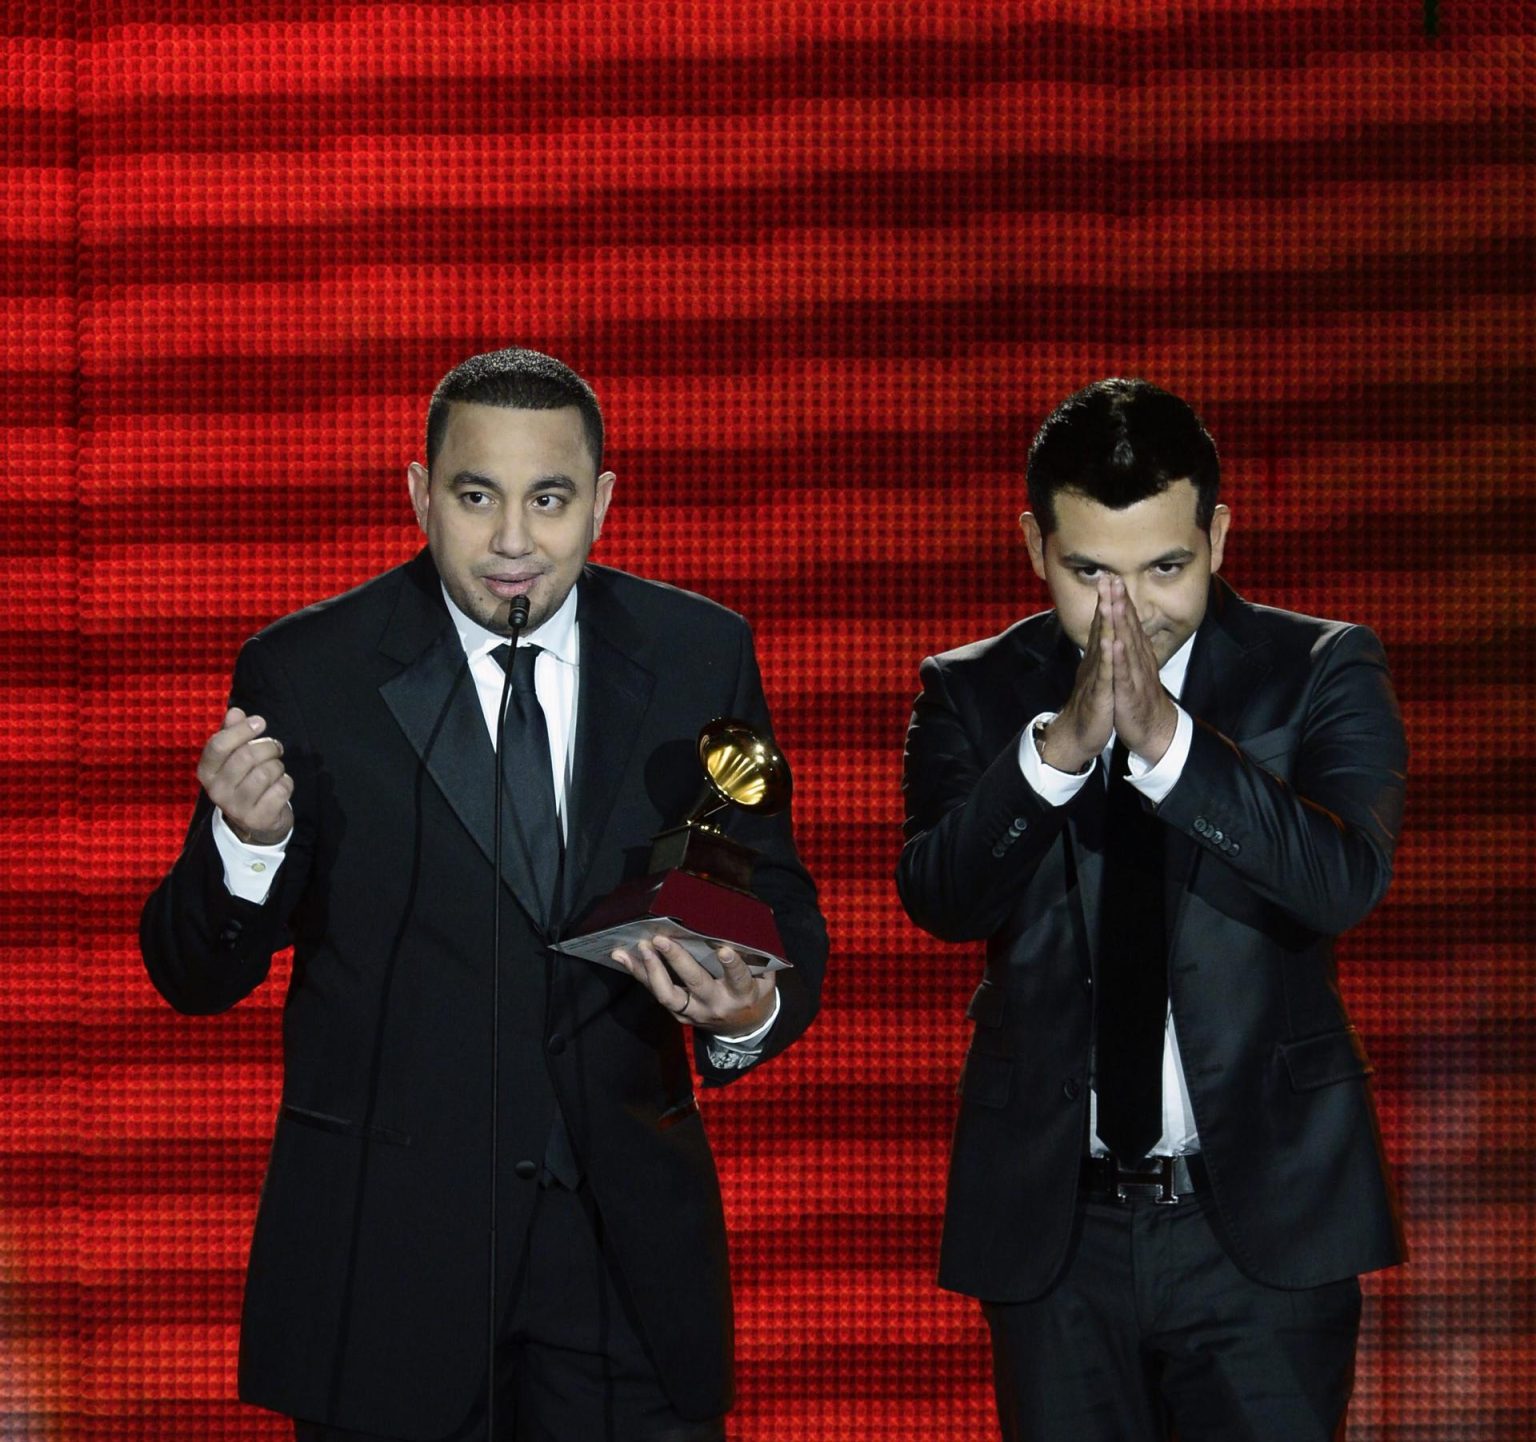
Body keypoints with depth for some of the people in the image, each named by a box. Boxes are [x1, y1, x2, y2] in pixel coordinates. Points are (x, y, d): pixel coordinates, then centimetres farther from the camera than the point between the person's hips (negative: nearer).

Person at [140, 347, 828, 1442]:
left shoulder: (701, 657, 3)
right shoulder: (307, 673, -5)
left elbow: (777, 907, 8)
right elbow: (195, 976, -2)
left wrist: (753, 1012, -15)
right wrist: (245, 843, -24)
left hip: (631, 1238, 2)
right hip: (386, 1248, -2)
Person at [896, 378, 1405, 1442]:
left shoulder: (1320, 673, -1)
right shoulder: (975, 695, 3)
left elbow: (1347, 879, -17)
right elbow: (940, 896, -12)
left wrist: (1169, 740, -28)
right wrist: (1058, 747, -28)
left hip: (1263, 1214, -1)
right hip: (1055, 1224, 2)